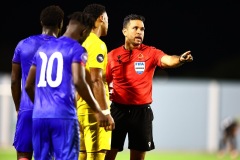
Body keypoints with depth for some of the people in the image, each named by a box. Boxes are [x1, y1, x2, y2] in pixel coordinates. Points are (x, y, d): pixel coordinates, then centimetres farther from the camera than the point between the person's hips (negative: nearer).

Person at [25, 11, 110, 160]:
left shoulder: (43, 49, 18)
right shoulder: (77, 49, -3)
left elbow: (29, 86, 22)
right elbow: (78, 81, -17)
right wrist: (98, 111, -10)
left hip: (39, 116, 6)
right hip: (63, 116, -6)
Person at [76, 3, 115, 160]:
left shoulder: (81, 43, 14)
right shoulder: (97, 44, -12)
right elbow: (96, 80, -19)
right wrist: (106, 112, -19)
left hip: (80, 107, 9)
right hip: (94, 109, -9)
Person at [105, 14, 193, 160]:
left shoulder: (150, 52, 1)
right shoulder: (113, 56, 4)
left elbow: (167, 60, -19)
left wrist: (180, 59, -40)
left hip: (141, 111, 0)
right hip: (118, 110, 0)